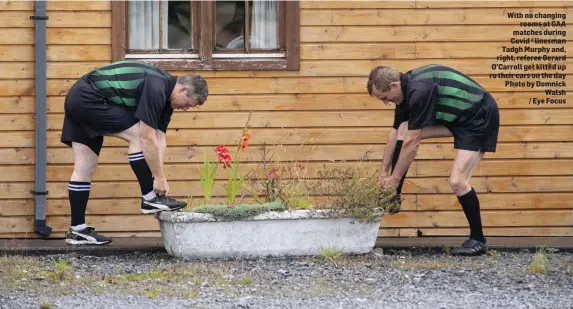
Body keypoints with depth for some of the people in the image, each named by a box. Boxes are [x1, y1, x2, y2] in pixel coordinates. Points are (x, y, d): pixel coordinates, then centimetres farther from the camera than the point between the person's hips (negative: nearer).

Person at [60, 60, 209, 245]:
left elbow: (159, 141, 9)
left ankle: (77, 230, 9)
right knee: (136, 135, -12)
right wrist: (159, 178, -14)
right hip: (87, 98, -10)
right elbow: (148, 140, -21)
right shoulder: (155, 89, -21)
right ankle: (149, 198, -5)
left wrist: (159, 179, 4)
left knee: (84, 168, 8)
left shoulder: (166, 94, 9)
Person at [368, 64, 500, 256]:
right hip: (455, 117, 9)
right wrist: (383, 173, 9)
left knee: (457, 181, -17)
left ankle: (478, 239, 0)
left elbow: (412, 144, -23)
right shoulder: (407, 89, 0)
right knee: (404, 131, -5)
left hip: (479, 118, -9)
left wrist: (394, 178, -13)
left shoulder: (420, 91, -29)